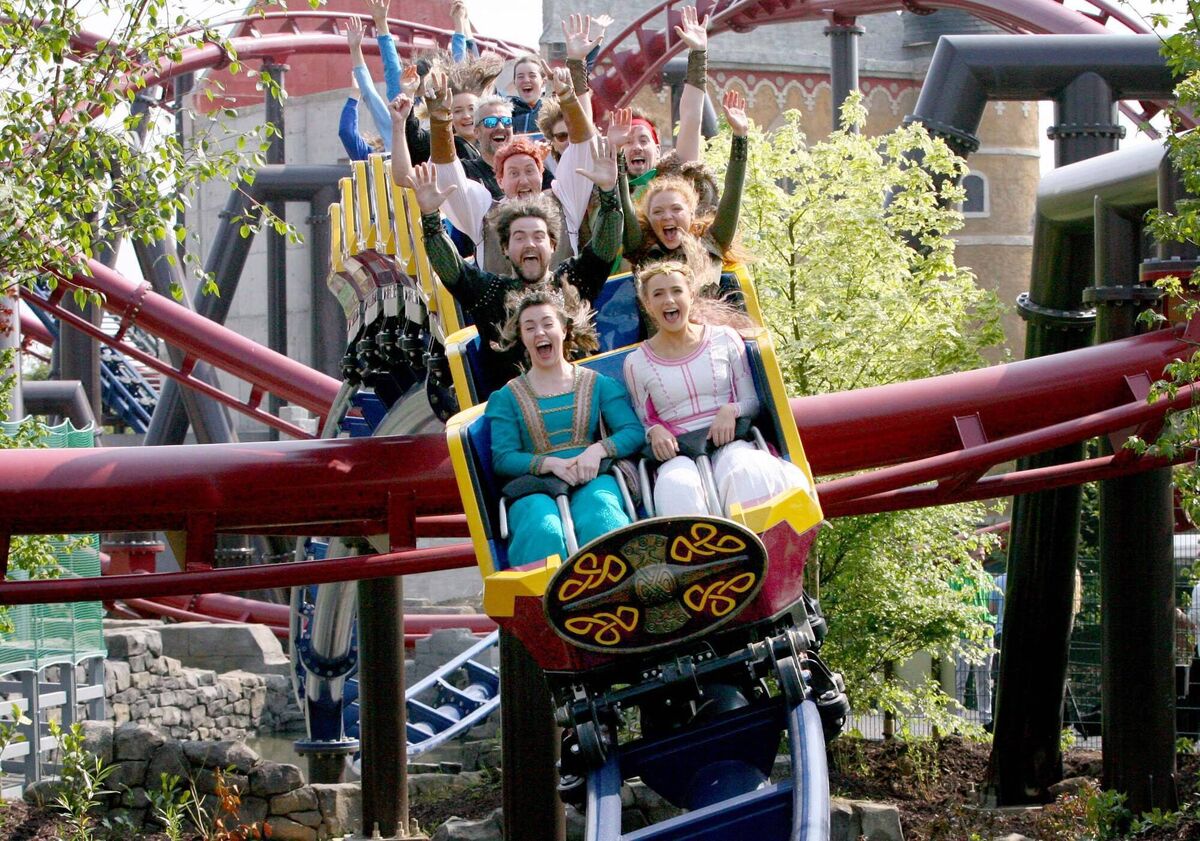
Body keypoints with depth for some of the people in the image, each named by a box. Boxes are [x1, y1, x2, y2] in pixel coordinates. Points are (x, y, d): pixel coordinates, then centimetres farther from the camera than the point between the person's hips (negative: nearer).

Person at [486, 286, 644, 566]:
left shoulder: (598, 385, 20)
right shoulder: (507, 397, 19)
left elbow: (633, 431, 8)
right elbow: (502, 458, 6)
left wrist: (598, 450, -13)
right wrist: (550, 463, -12)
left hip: (592, 481, 0)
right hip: (535, 488, 0)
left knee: (600, 517, -37)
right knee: (542, 529, -37)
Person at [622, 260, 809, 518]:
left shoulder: (724, 339, 11)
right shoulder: (637, 363, 10)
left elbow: (753, 401, 14)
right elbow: (642, 423, 15)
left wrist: (731, 411, -8)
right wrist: (654, 431, -9)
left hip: (728, 442, 1)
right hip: (676, 454, 0)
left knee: (746, 472, -38)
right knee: (677, 487, -39)